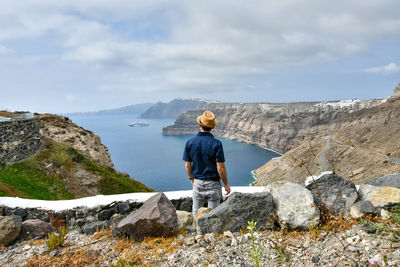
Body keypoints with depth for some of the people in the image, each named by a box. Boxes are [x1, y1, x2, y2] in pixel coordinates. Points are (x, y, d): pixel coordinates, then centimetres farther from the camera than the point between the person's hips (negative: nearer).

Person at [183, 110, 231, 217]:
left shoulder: (190, 142, -7)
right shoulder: (216, 144, -18)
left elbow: (187, 165, 0)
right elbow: (220, 168, -17)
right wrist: (226, 184, -3)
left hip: (197, 183, 3)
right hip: (213, 184, -3)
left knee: (196, 214, 18)